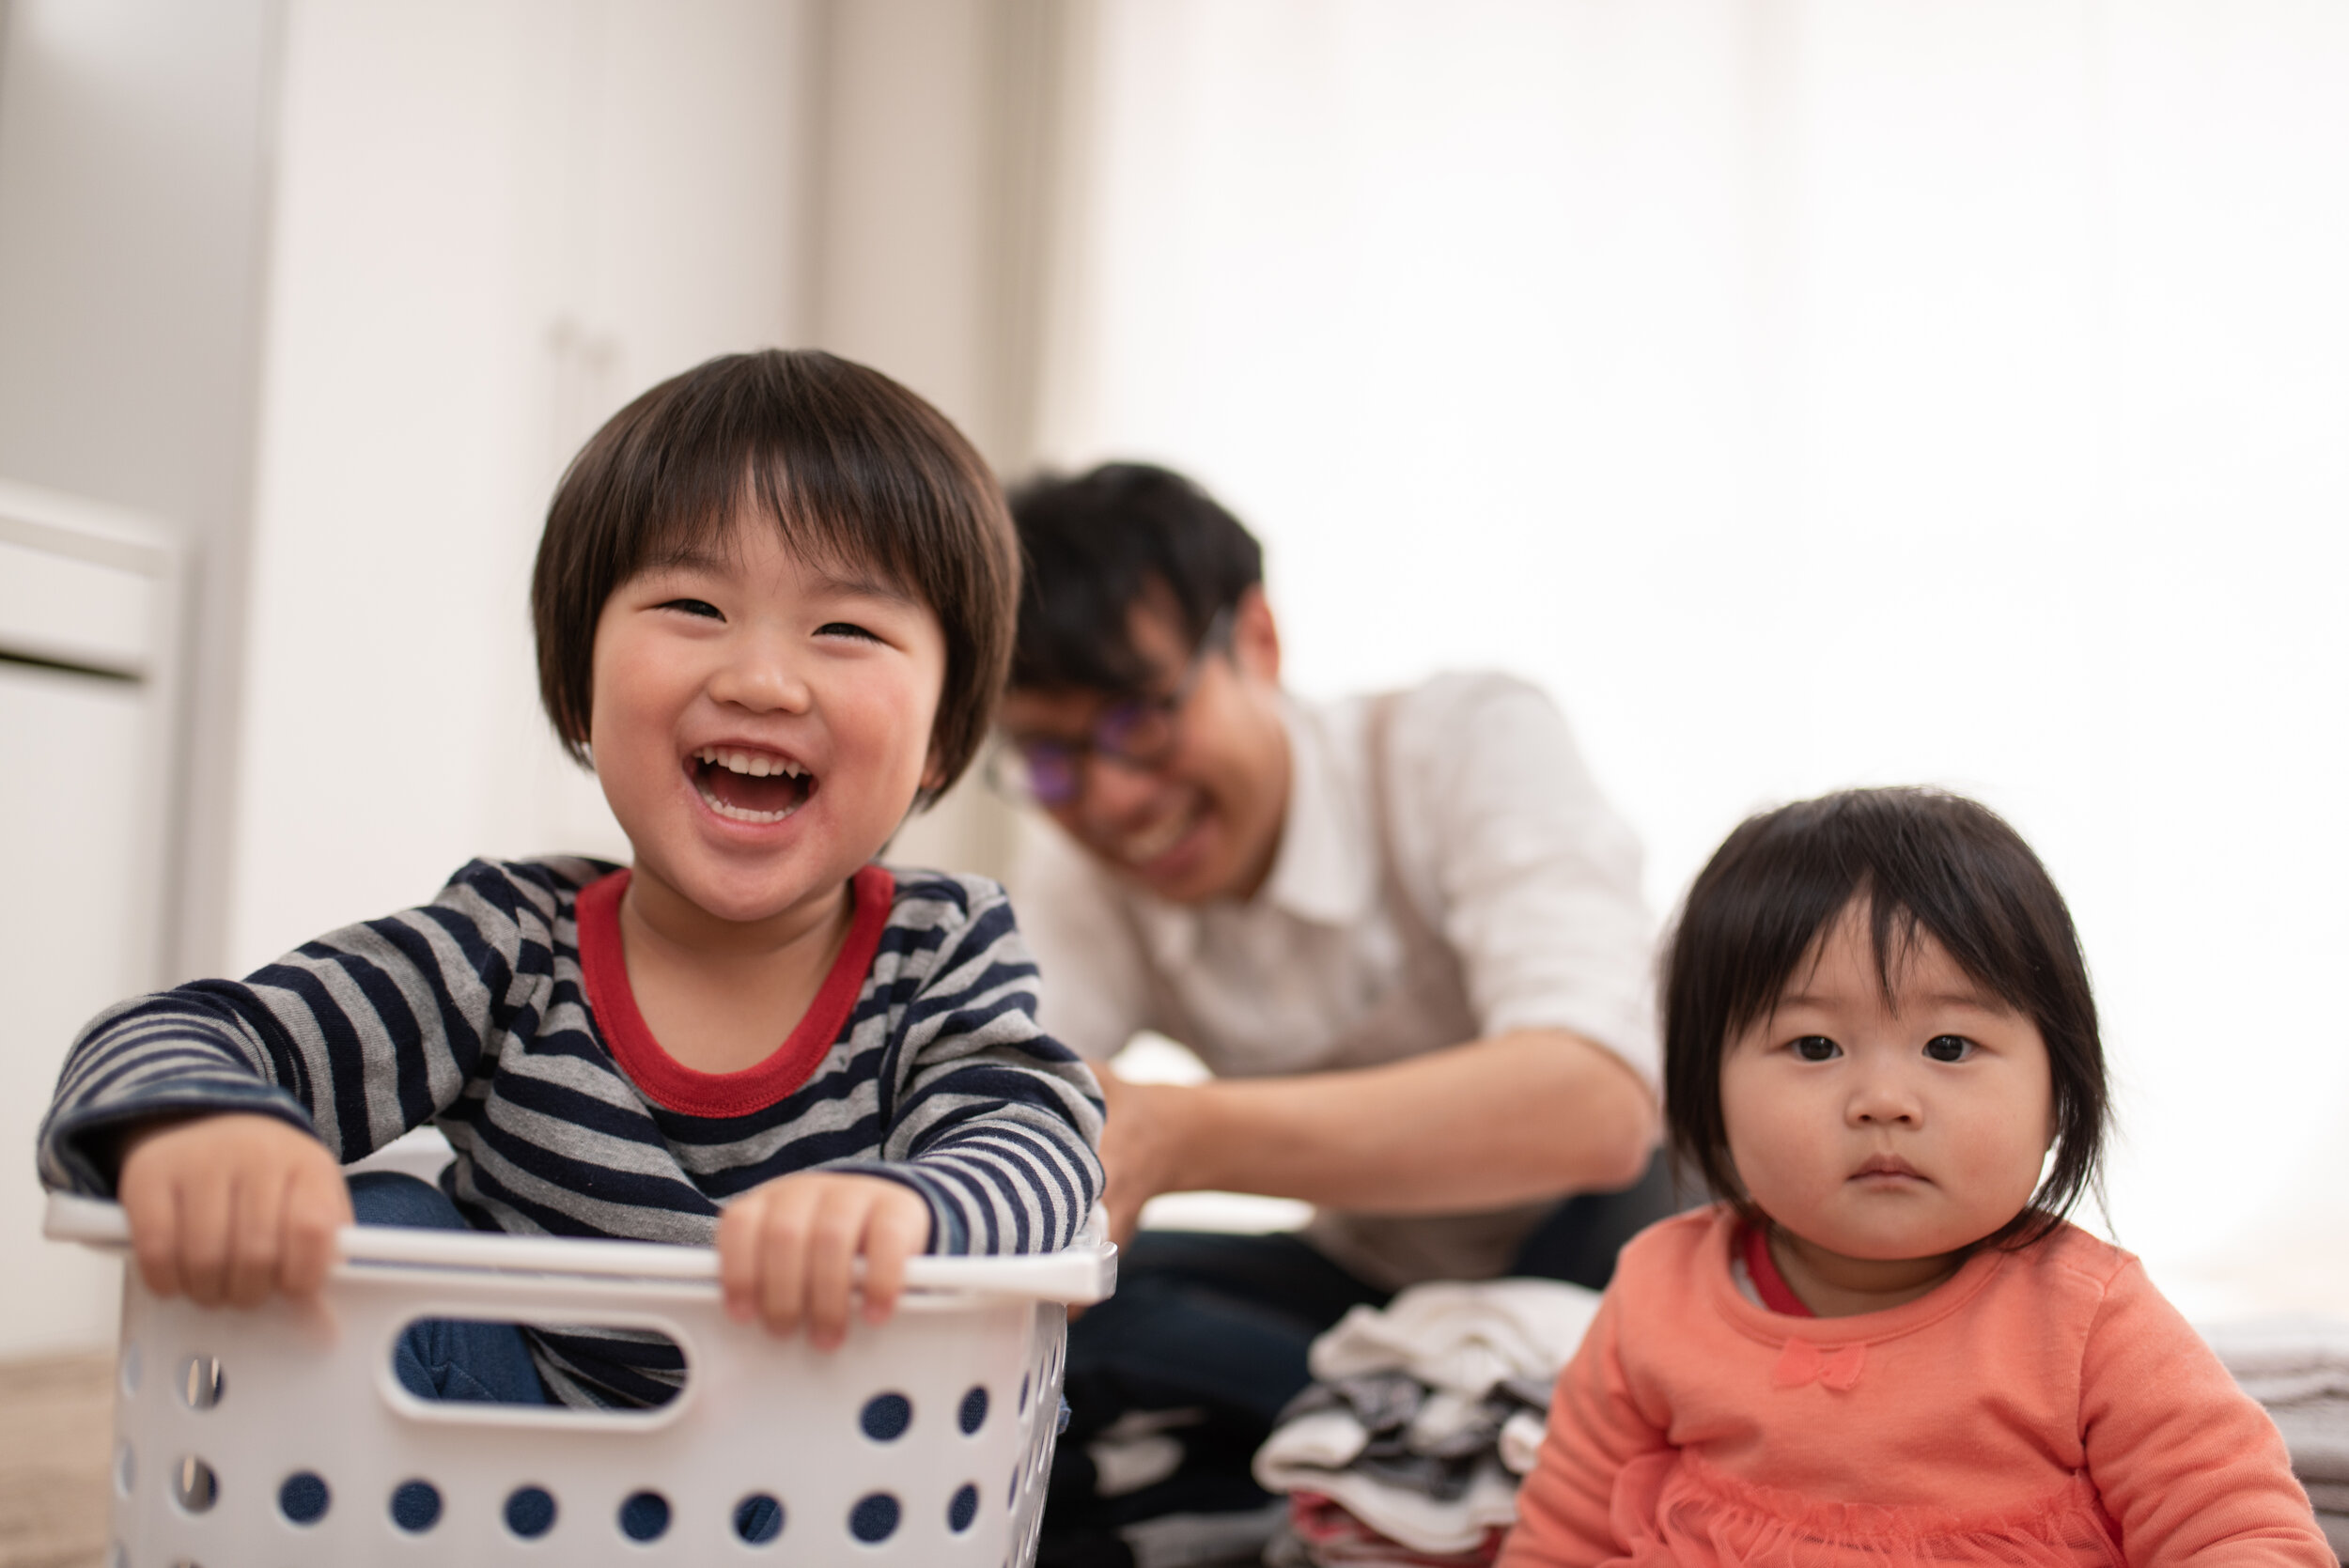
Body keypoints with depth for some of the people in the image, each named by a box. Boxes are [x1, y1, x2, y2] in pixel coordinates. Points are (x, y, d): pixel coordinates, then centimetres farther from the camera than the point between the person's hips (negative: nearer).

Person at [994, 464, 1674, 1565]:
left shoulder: (1469, 742, -23)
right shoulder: (1081, 879, -6)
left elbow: (1598, 1104, -40)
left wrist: (1185, 1138, -53)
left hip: (1606, 1242, -4)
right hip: (1378, 1284, 5)